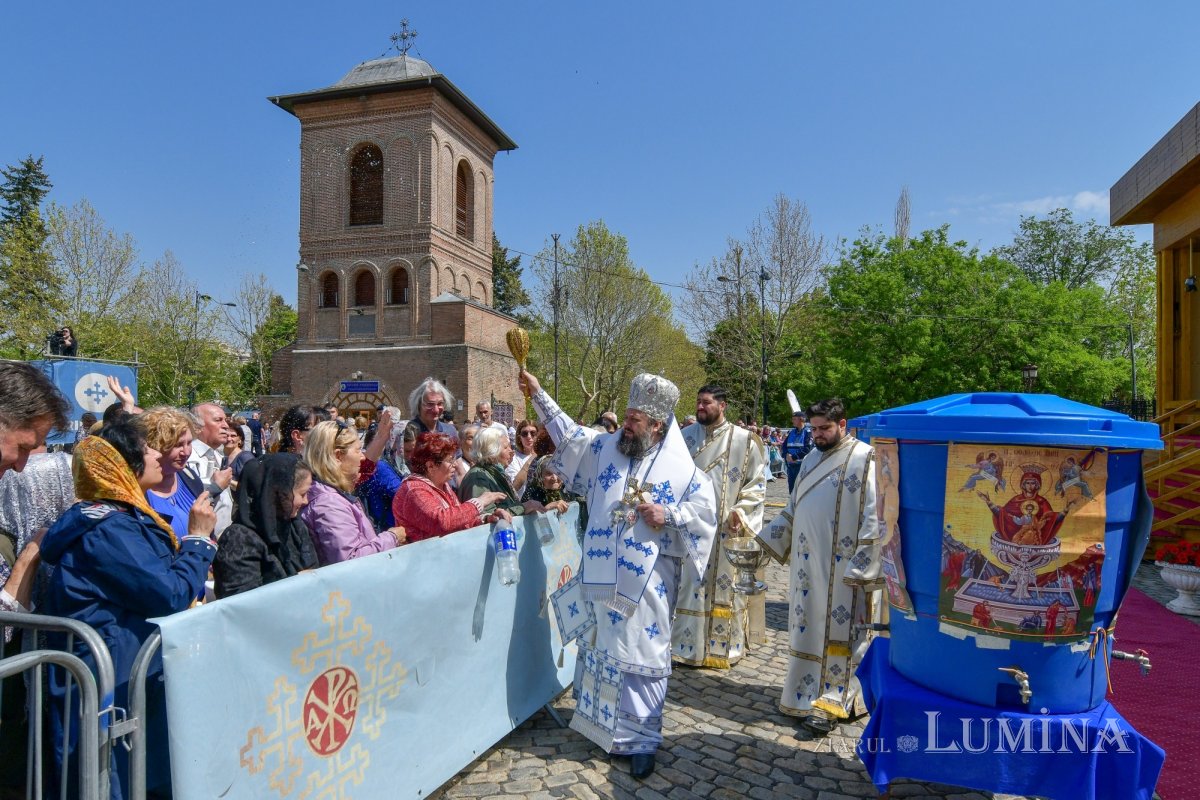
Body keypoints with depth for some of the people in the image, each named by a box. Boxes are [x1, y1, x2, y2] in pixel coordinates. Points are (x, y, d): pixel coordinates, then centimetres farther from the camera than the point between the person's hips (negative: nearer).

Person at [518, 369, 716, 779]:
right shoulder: (606, 446, 5)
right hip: (601, 577, 4)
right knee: (601, 648, 17)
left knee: (642, 656, 3)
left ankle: (642, 738, 17)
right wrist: (539, 394, 11)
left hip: (646, 583, -4)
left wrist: (668, 515, -17)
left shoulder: (682, 467, -6)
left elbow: (705, 511, -2)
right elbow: (569, 433, 13)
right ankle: (600, 721, 36)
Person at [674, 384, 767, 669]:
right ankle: (688, 643, 22)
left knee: (725, 586, 7)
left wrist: (741, 511, -14)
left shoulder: (744, 440, -3)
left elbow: (757, 484, -1)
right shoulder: (685, 437, 5)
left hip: (727, 529, -2)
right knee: (688, 585, 8)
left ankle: (726, 645, 23)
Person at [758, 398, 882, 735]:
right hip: (809, 564, 7)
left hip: (842, 568, -7)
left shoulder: (866, 459, -9)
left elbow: (874, 517, -13)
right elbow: (793, 508, 22)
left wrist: (861, 565, -16)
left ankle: (831, 701, 10)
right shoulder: (811, 459, 14)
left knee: (838, 631, 1)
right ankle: (810, 692, 26)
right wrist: (767, 539, 16)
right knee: (809, 629, 13)